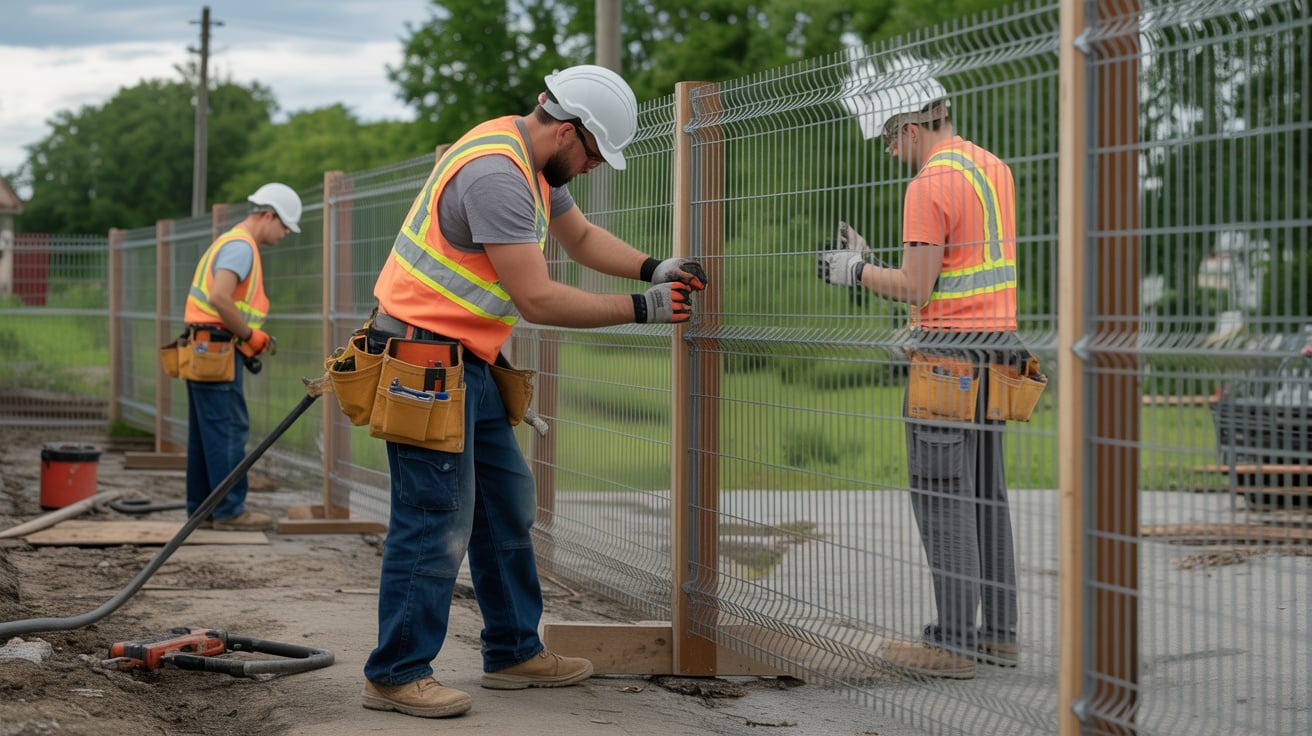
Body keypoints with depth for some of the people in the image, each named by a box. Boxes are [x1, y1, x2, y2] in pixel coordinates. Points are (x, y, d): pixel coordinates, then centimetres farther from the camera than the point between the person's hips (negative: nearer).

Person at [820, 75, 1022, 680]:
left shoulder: (929, 185, -14)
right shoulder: (995, 170, 15)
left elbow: (917, 290, -16)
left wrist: (856, 273, 1)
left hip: (947, 348, -9)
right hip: (997, 340, 9)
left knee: (941, 495, -5)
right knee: (984, 493, 12)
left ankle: (953, 642, -5)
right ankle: (998, 633, 15)